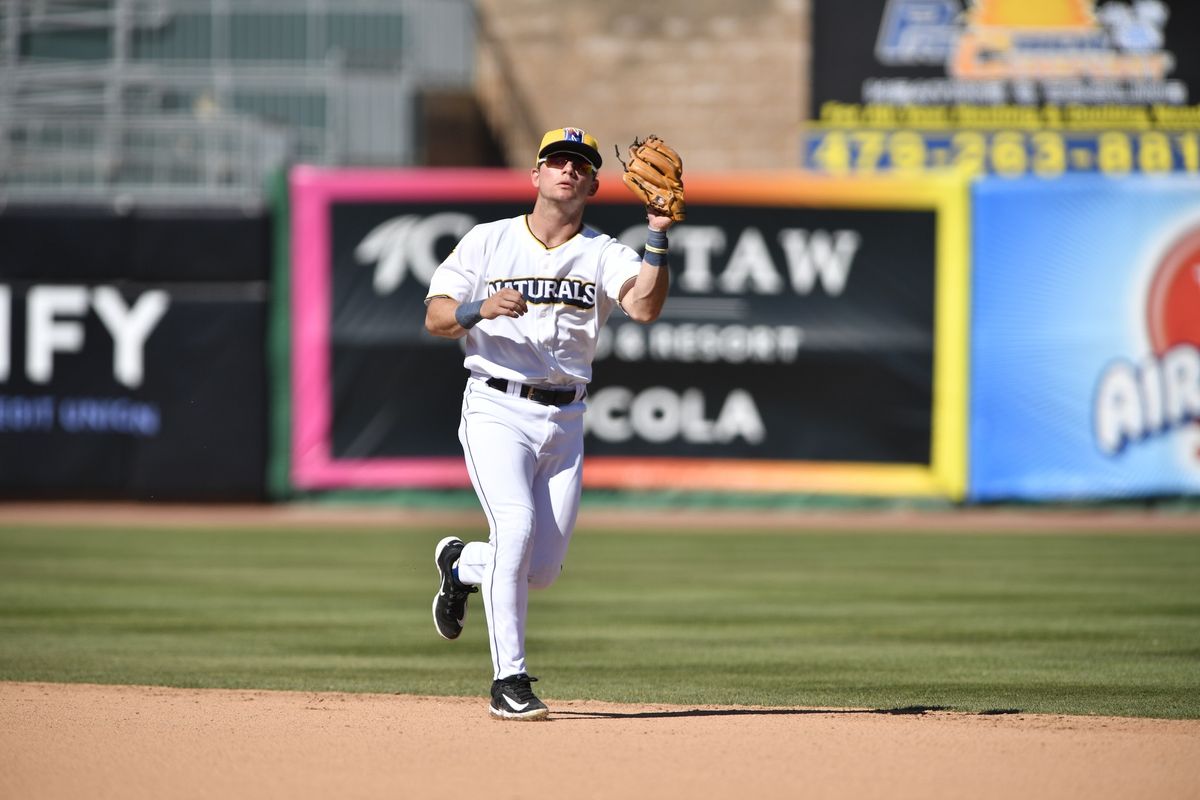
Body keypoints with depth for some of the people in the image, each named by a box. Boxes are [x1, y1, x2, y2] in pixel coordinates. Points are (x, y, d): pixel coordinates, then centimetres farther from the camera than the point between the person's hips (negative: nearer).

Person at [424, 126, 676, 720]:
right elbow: (435, 319, -1)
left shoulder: (603, 255, 5)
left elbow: (645, 306, -14)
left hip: (565, 421, 3)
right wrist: (481, 308, -21)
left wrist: (658, 238, -25)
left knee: (542, 569, 3)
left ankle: (461, 564, 37)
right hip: (497, 410, -3)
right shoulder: (489, 242, 4)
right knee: (516, 527, -23)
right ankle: (509, 682, -16)